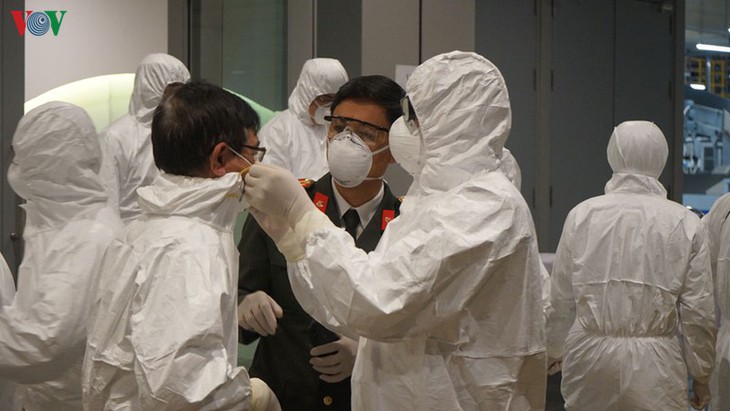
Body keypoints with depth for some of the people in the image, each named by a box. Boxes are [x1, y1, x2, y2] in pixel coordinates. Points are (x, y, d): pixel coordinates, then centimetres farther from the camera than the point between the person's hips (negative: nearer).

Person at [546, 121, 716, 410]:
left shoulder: (582, 215, -1)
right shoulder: (685, 224, -4)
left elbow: (561, 300, 4)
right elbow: (698, 312, -2)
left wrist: (552, 351, 21)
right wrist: (701, 375, 11)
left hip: (589, 356, 1)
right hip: (654, 367, -1)